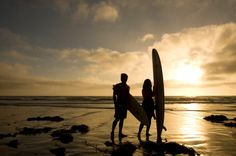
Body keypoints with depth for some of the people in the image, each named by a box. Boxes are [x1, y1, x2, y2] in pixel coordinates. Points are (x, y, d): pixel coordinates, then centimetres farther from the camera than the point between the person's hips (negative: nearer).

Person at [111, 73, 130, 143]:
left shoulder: (127, 87, 14)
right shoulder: (117, 86, -4)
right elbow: (114, 96, -7)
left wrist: (128, 104, 14)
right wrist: (115, 104, -14)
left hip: (125, 105, 6)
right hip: (119, 104, -6)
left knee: (122, 119, 10)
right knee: (117, 119, -8)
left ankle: (120, 133, 17)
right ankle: (112, 132, 1)